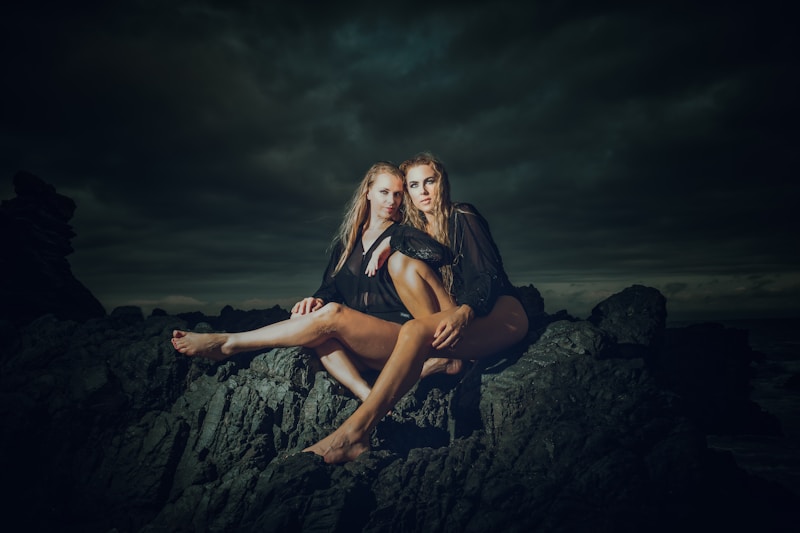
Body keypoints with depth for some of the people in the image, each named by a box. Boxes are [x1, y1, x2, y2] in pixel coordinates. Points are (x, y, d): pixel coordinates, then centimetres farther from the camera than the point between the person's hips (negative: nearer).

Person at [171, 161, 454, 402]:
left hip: (402, 335, -5)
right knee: (313, 316, -23)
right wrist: (316, 301, -9)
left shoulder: (401, 234, 2)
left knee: (332, 315, -28)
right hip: (365, 347, 5)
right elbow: (330, 288, 13)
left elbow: (437, 252, -19)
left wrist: (390, 243, -15)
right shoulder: (347, 240, 18)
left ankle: (226, 344, -17)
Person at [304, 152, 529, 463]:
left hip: (500, 312, -8)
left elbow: (488, 275, -10)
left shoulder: (463, 218, 1)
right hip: (453, 318, 8)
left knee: (416, 330, -35)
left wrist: (464, 312, -29)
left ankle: (353, 433, -45)